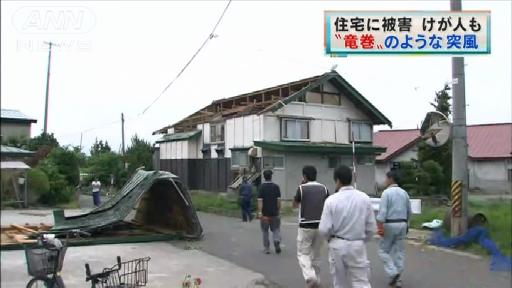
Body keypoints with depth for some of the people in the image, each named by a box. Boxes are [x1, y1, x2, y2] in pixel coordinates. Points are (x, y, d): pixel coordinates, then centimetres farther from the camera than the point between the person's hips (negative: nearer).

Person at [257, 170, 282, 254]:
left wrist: (260, 212, -13)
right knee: (275, 229, 12)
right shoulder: (276, 186, -1)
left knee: (265, 231, 10)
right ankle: (277, 241, -14)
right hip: (274, 212, 1)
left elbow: (260, 200, -12)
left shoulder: (261, 187, -7)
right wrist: (278, 210, 10)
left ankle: (267, 248, 14)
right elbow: (279, 200, 0)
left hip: (265, 213, -1)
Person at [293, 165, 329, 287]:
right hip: (321, 226, 4)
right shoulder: (324, 188, 5)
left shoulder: (302, 188, -6)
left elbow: (295, 205, 9)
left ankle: (310, 276, -17)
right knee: (316, 255, 18)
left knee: (303, 254, 6)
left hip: (306, 226, -4)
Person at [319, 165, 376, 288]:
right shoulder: (364, 198, -4)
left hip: (338, 245, -1)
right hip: (358, 246, 1)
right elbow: (371, 227, 0)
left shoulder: (332, 200, -12)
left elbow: (324, 229, -11)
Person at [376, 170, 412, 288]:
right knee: (399, 251, 11)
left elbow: (382, 211, -19)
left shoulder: (386, 192, -12)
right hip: (402, 224, 6)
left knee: (383, 250, 7)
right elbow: (409, 211, 15)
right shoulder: (404, 193, 8)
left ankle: (393, 273, -6)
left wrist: (380, 227, -19)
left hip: (390, 225, -6)